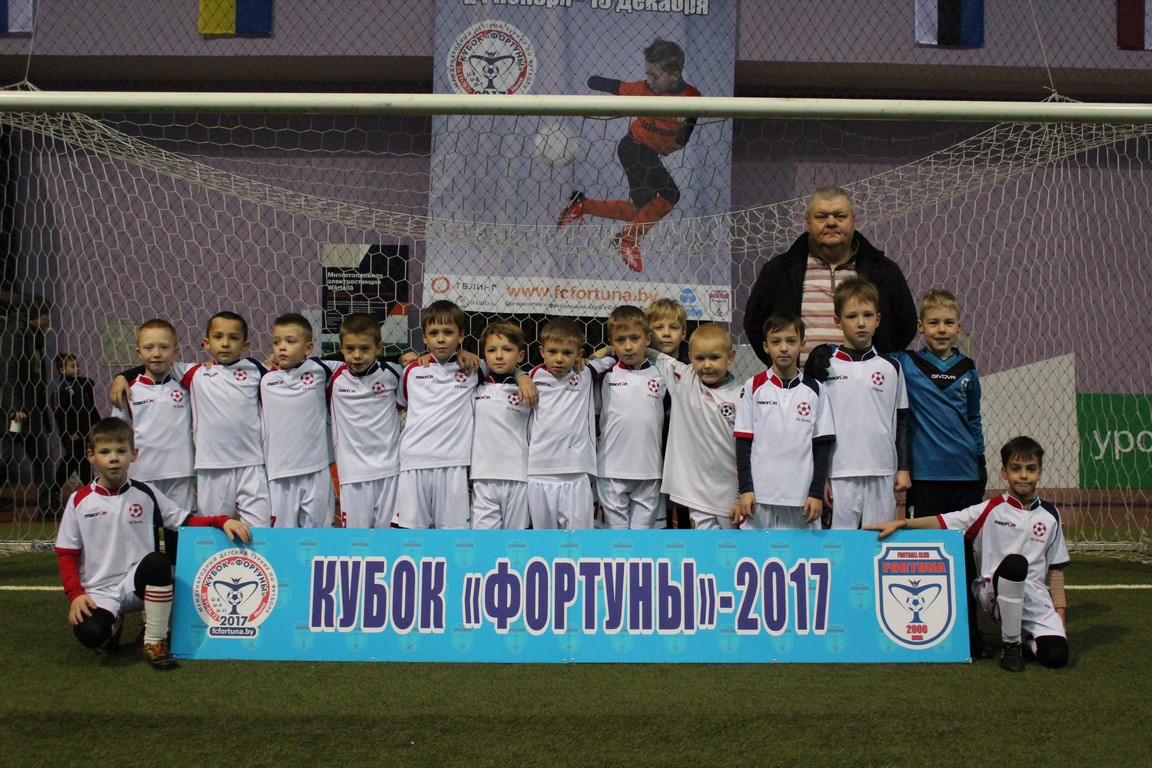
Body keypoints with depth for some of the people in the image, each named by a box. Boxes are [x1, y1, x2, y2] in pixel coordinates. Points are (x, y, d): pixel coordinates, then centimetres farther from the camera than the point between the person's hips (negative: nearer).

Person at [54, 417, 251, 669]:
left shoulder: (145, 494, 5)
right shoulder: (79, 501, 2)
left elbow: (187, 521, 5)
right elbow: (66, 554, 4)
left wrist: (222, 521, -12)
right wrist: (76, 594, -9)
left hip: (137, 583, 1)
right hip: (97, 591, -1)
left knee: (157, 561, -34)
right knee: (90, 633, -32)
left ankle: (155, 641, -16)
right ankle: (113, 623, 9)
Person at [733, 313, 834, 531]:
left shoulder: (815, 390, 4)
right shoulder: (754, 387, 3)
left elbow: (822, 444, 5)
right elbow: (743, 441, 3)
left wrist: (817, 492, -1)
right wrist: (745, 489, -3)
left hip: (801, 496, 0)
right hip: (759, 495, 0)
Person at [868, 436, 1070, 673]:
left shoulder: (1050, 516, 10)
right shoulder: (990, 510, 0)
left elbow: (1055, 569, 14)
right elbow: (942, 522, -7)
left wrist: (1060, 611, 7)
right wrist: (900, 523, -19)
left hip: (1037, 600, 2)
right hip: (994, 593, -2)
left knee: (1056, 655, -23)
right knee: (1015, 562, -36)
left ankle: (1025, 635, 14)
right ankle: (1010, 644, -15)